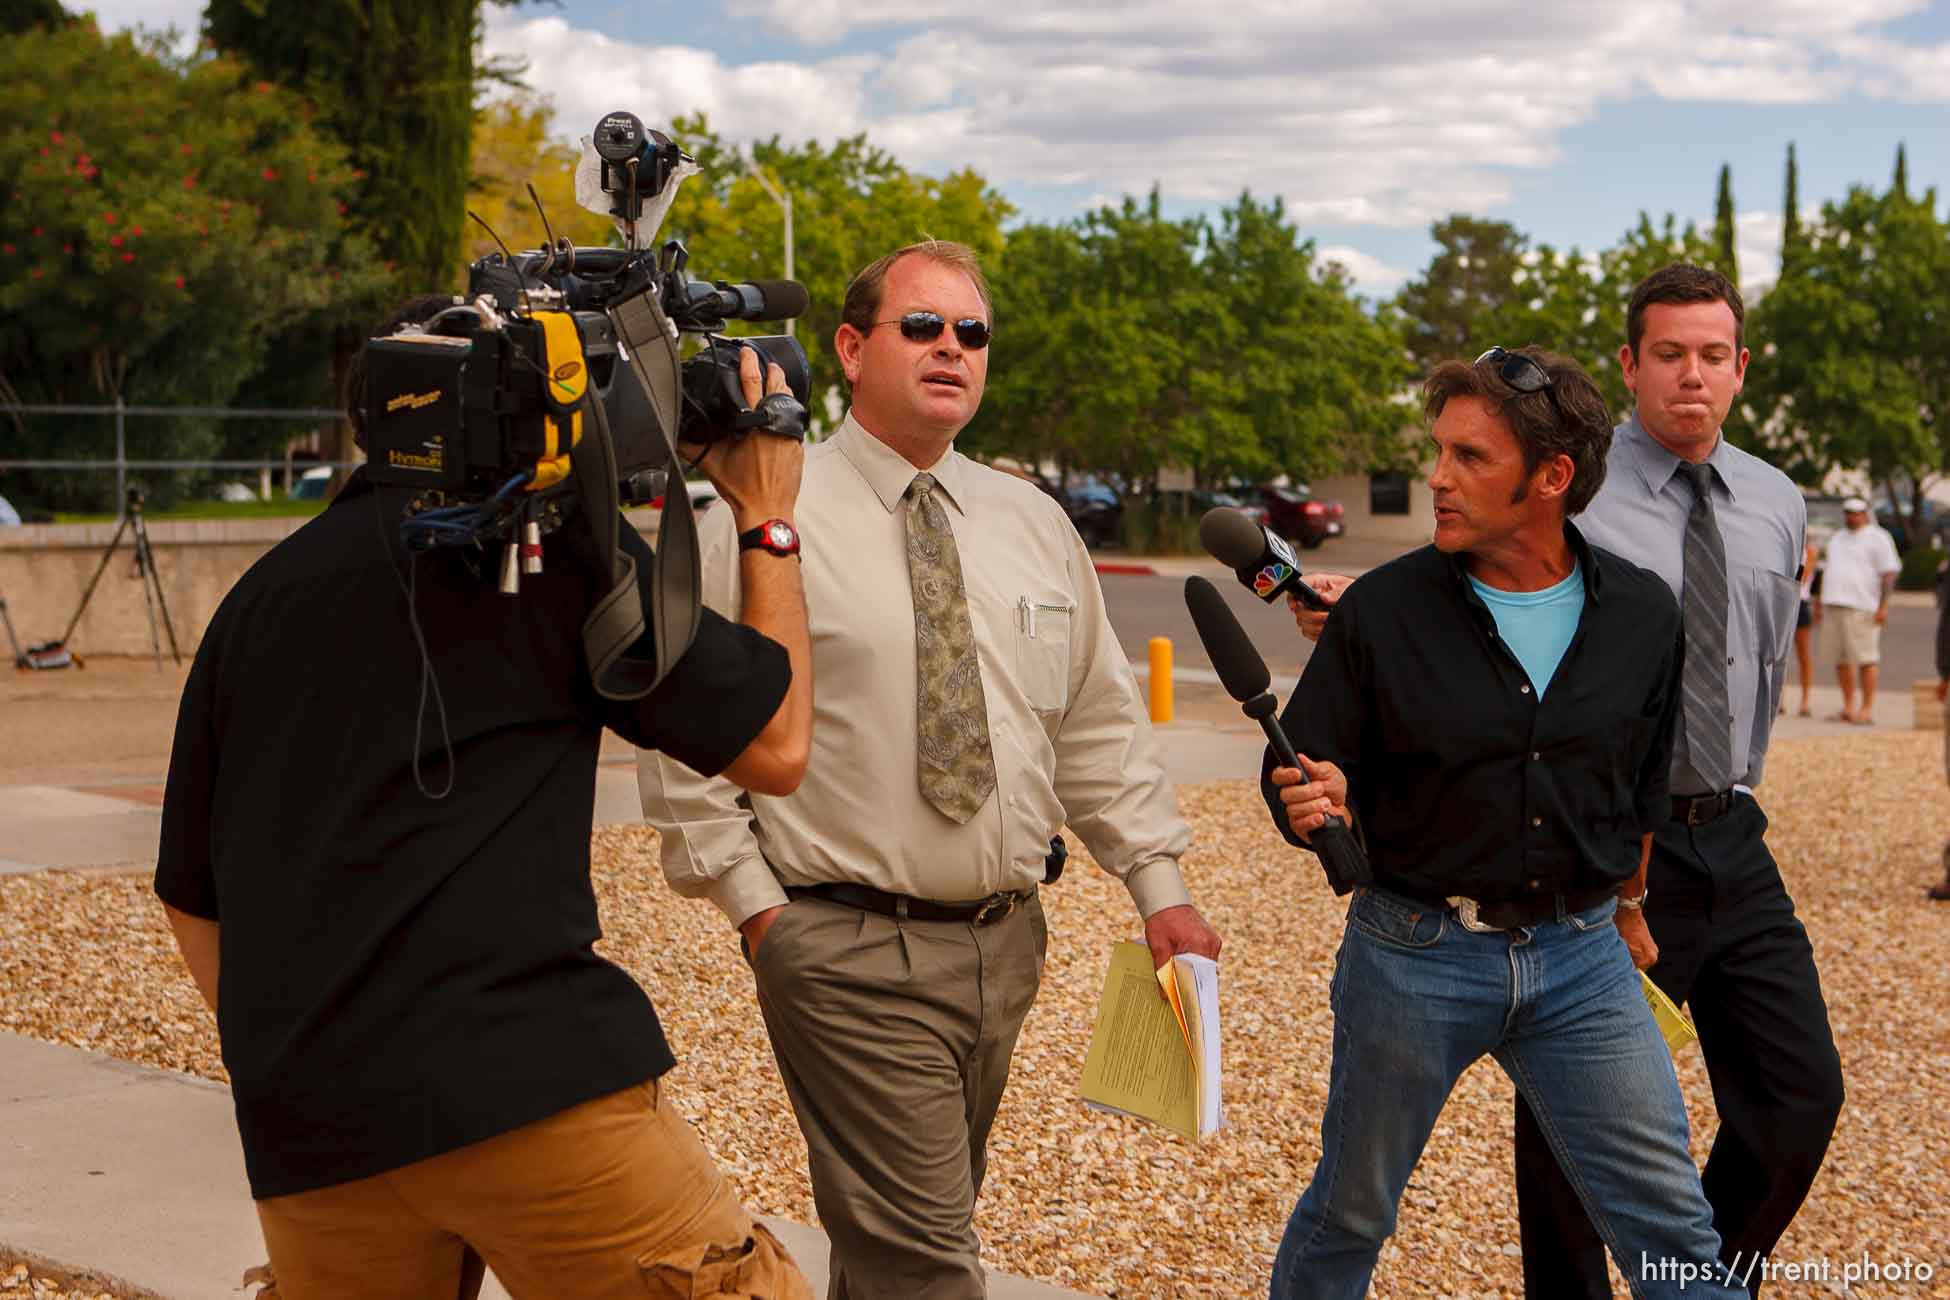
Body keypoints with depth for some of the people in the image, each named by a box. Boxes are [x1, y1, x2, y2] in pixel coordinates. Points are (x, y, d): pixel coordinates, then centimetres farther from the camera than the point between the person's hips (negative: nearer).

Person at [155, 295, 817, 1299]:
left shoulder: (261, 593, 18)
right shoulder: (559, 545, 1)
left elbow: (192, 898, 21)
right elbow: (775, 746, 6)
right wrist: (769, 522, 17)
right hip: (531, 1081, -6)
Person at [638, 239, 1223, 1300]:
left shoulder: (1034, 525, 10)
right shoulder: (764, 518, -7)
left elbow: (1100, 725, 14)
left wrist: (1159, 887, 9)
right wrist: (754, 902, -9)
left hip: (1004, 942, 6)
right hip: (849, 952, -5)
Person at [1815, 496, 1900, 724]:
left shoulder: (1878, 538, -2)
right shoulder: (1838, 538, 21)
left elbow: (1889, 573, -8)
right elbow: (1828, 568, 28)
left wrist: (1883, 605, -16)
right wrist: (1820, 598, 21)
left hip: (1862, 607, -7)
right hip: (1834, 604, 7)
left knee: (1865, 658, -7)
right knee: (1841, 658, 8)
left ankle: (1868, 710, -4)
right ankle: (1848, 708, 14)